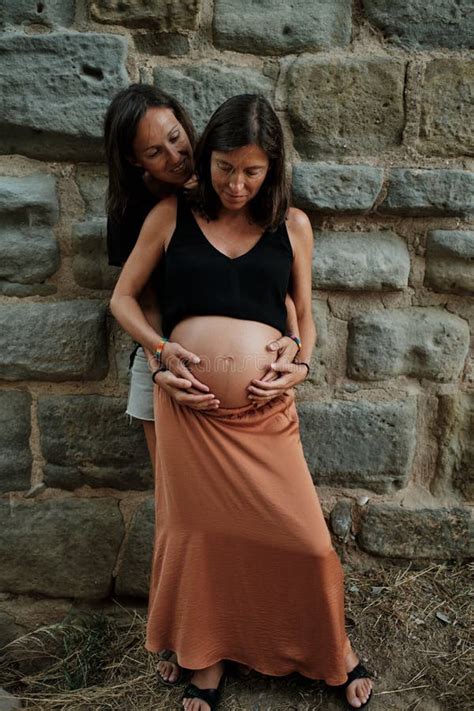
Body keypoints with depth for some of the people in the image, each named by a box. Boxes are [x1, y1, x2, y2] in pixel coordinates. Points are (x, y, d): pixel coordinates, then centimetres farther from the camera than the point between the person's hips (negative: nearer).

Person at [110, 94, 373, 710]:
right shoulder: (171, 216, 5)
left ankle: (334, 651, 37)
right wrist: (159, 346, -6)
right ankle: (206, 659, 40)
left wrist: (302, 364, -3)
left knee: (305, 541, 5)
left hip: (266, 413, 1)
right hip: (188, 411, 0)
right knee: (198, 534, 12)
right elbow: (123, 297, 10)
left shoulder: (292, 226, 8)